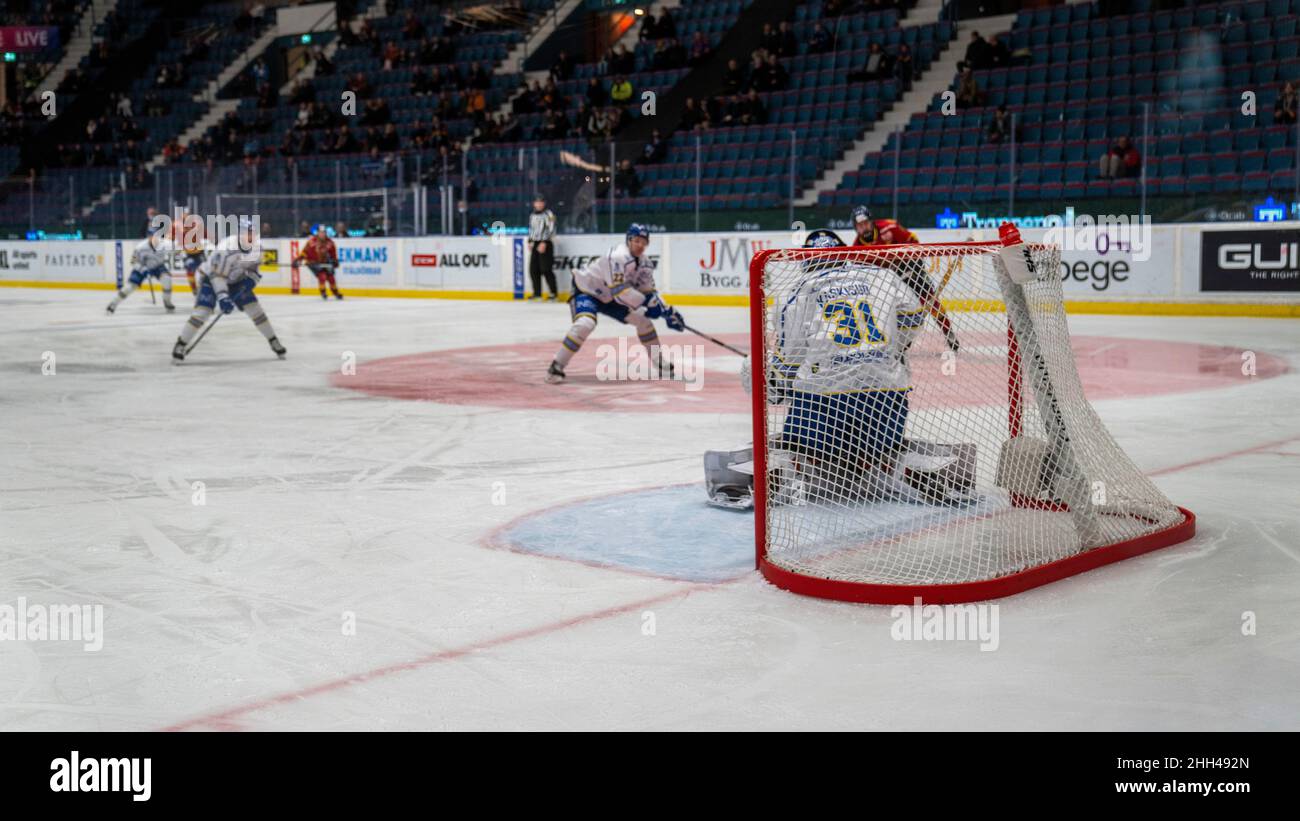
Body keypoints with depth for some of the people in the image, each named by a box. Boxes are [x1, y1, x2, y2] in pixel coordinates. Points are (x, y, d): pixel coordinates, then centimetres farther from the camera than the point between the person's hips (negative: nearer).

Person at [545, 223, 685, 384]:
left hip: (608, 297, 8)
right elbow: (618, 289, -39)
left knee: (643, 319, 3)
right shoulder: (618, 257, -32)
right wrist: (646, 302, -38)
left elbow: (649, 292, 2)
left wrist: (667, 311, -10)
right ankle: (556, 367, -25)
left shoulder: (645, 264, -5)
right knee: (585, 324, -33)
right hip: (585, 291, -8)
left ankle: (660, 364, 17)